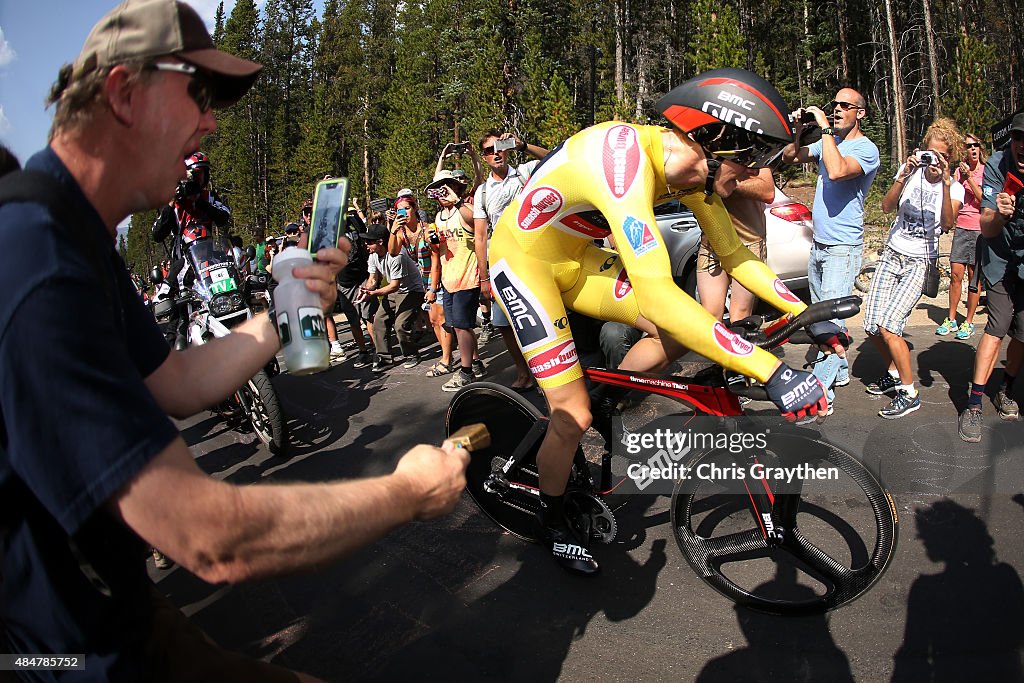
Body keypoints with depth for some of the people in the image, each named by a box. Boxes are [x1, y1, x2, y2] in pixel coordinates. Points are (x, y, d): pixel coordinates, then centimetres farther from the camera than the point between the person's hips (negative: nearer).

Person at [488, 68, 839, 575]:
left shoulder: (692, 163, -10)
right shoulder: (626, 158, -37)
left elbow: (733, 253, 3)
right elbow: (656, 294, -45)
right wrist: (771, 372, -45)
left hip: (574, 257, 7)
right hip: (523, 258, -7)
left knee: (680, 331, -4)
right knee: (572, 417, -9)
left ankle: (605, 405, 21)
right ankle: (554, 520, 20)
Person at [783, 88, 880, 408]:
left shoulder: (866, 149, -12)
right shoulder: (829, 142, 11)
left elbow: (837, 171, -31)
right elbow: (789, 157, 17)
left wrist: (825, 127, -23)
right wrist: (798, 130, -1)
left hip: (843, 247, -8)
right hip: (819, 245, 8)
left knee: (830, 318, -15)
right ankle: (840, 370, 30)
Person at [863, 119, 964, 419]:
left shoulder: (955, 188, -4)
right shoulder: (911, 171, 1)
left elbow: (947, 224, -22)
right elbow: (887, 207, -12)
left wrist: (946, 183, -29)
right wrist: (903, 176, -25)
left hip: (920, 263, -3)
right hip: (891, 255, 3)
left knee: (887, 326, -19)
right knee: (871, 326, -4)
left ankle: (909, 393, -5)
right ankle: (895, 373, 25)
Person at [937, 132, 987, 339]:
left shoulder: (987, 171, 0)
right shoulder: (960, 170, 12)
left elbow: (984, 200, -10)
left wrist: (970, 178, -13)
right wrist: (961, 179, -10)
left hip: (980, 229, -3)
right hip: (962, 228, 3)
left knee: (974, 276, -1)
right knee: (955, 274, 0)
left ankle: (969, 322, 7)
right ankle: (951, 319, 10)